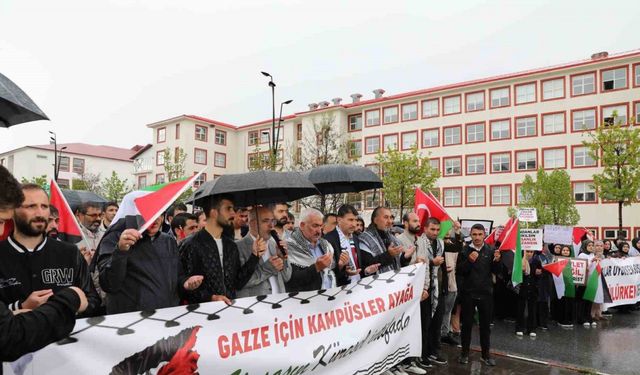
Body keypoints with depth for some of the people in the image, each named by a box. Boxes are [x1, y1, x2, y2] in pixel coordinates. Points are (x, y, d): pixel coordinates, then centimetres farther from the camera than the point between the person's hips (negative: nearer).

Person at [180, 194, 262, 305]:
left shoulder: (231, 246, 10)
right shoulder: (191, 245, -8)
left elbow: (238, 284, 8)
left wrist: (255, 256, 0)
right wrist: (211, 297, -22)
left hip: (230, 306, 4)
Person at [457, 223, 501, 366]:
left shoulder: (490, 251, 2)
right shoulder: (465, 251, -3)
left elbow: (495, 271, 2)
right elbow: (459, 271, -9)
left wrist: (497, 261, -17)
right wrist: (469, 261, -25)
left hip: (485, 293, 2)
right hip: (468, 292, -1)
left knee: (485, 324, 11)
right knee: (467, 323, 7)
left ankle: (486, 354, 24)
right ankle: (464, 353, 19)